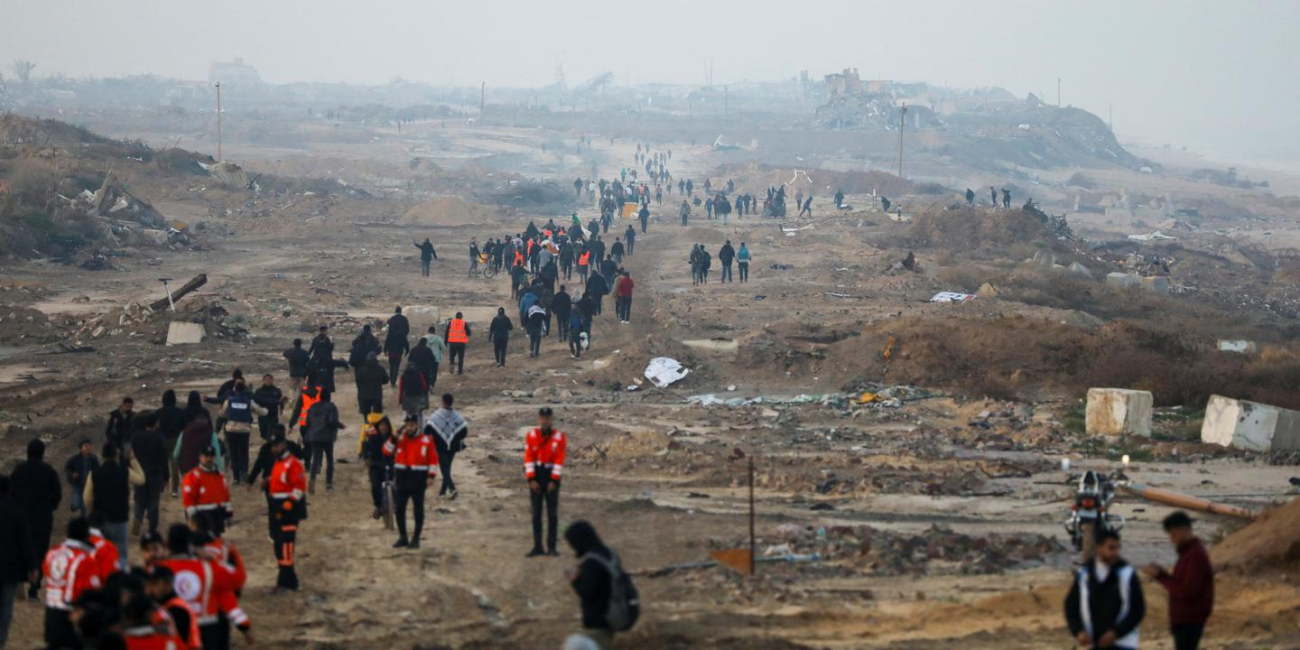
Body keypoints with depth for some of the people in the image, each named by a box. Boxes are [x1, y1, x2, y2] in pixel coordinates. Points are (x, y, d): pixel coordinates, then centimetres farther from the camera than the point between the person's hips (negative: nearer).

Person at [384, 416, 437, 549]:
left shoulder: (426, 440, -1)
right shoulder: (400, 438, 5)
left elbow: (433, 459, 1)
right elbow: (387, 452, -2)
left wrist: (431, 476, -9)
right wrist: (395, 437, -12)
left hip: (419, 479, -3)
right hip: (402, 477, 3)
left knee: (418, 509, 2)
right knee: (399, 509, 3)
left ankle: (416, 538, 9)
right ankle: (402, 537, 15)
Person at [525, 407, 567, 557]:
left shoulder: (559, 438, -2)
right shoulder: (531, 436, 1)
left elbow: (559, 460, -4)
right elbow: (528, 458, -2)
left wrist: (554, 481, -10)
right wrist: (531, 479, -9)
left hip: (552, 477, -1)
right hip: (536, 476, 1)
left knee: (553, 513, 1)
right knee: (536, 513, 2)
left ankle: (552, 546, 7)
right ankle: (537, 547, 5)